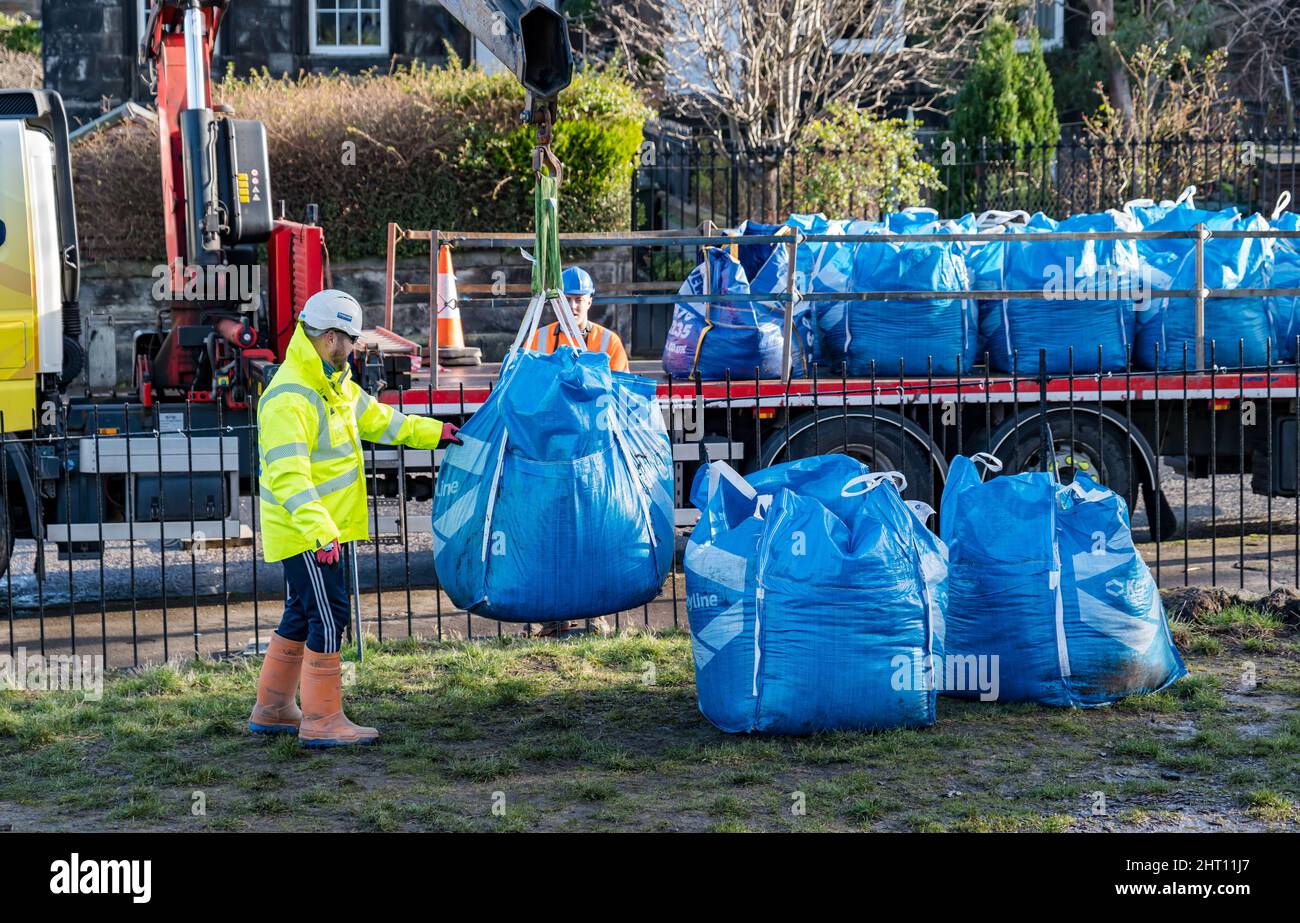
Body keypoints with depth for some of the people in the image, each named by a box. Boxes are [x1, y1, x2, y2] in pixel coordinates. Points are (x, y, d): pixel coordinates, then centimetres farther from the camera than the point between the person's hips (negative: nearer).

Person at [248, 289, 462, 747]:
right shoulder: (288, 398, -22)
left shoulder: (335, 384, 10)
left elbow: (375, 418, 25)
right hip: (303, 534, -10)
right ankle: (322, 722, 0)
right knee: (328, 618, -7)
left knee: (303, 616, 16)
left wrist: (434, 432, 21)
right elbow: (288, 477, -29)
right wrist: (318, 531, -37)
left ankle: (272, 709, 27)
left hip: (328, 528, 10)